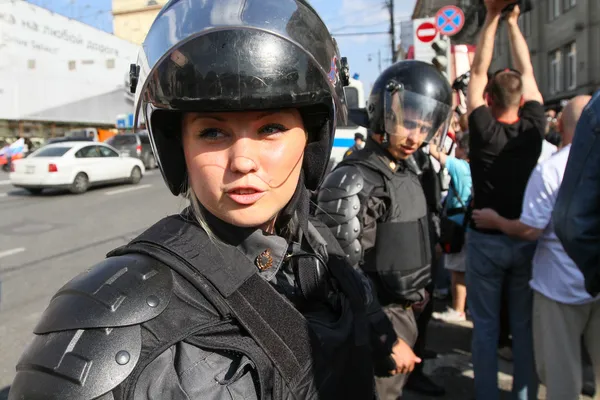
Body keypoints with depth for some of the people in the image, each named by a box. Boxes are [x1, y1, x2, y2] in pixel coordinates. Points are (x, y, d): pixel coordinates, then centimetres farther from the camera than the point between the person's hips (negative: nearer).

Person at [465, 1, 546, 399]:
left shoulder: (483, 130, -14)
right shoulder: (533, 128, -6)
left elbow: (478, 72, -4)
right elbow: (526, 71, 5)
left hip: (486, 239, -3)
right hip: (526, 239, 3)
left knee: (486, 326, 7)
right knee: (525, 325, 13)